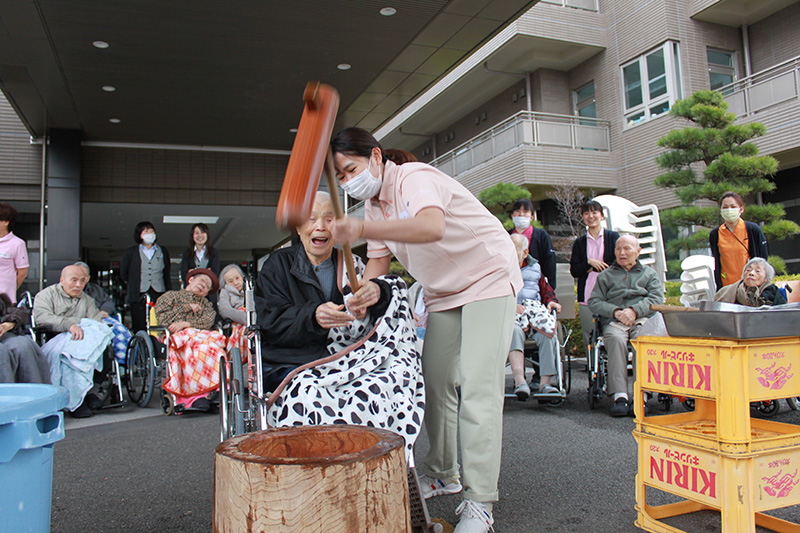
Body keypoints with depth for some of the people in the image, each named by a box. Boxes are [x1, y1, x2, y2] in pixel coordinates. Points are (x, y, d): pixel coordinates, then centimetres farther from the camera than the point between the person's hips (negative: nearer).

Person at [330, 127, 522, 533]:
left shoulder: (414, 178, -23)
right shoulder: (373, 205, 5)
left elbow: (432, 227, -45)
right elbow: (379, 258, 2)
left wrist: (361, 229, -56)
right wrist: (368, 287, -21)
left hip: (488, 279, -8)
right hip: (443, 293, 9)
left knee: (477, 389, -15)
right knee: (435, 383, 8)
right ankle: (441, 475, 24)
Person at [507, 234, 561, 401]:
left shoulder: (534, 267, 26)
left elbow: (546, 289, 27)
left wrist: (551, 301, 4)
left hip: (534, 308, 3)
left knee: (548, 330, -30)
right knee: (515, 330, -37)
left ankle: (545, 382, -29)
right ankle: (519, 380, -48)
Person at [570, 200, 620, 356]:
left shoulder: (613, 237, 8)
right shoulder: (579, 242, 14)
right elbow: (574, 271, 7)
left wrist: (593, 268, -7)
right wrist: (589, 262, -8)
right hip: (587, 296, 2)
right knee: (589, 338, 1)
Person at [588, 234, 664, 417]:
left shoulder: (649, 274, 27)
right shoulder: (606, 275, 27)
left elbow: (657, 298, 9)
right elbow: (594, 301, 13)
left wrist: (635, 310, -9)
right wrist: (615, 312, -6)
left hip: (643, 320, 0)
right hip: (614, 322, 0)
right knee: (616, 339, -36)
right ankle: (620, 396, -41)